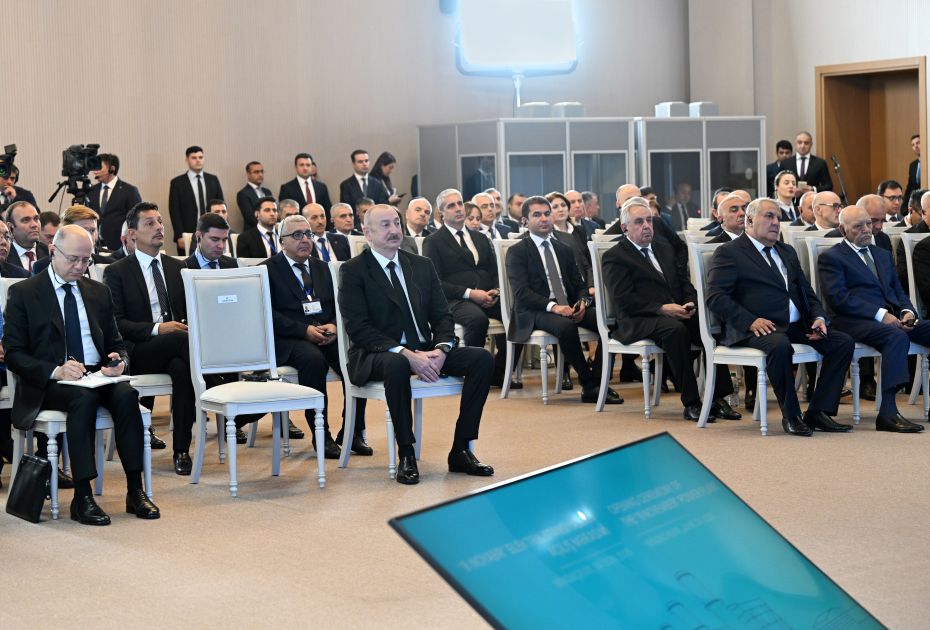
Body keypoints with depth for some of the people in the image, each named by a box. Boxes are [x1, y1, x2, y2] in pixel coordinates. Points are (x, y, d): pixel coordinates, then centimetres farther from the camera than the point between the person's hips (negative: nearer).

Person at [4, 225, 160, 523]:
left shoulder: (99, 292, 18)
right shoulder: (23, 293, 3)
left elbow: (116, 343, 22)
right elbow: (13, 353, -3)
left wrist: (118, 360, -4)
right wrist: (55, 371, -19)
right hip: (49, 384, -4)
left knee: (126, 394, -28)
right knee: (84, 398, -36)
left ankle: (135, 491, -28)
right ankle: (82, 497, -35)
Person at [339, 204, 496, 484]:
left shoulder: (421, 266, 15)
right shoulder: (353, 271, -3)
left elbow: (442, 315, 12)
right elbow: (358, 328, -13)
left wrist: (441, 349, -11)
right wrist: (406, 354, -23)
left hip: (424, 351, 6)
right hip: (376, 355, -6)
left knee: (482, 359, -15)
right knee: (397, 364, -40)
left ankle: (460, 451, -11)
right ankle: (406, 455, -27)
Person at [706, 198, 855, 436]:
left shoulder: (787, 252, 26)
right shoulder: (728, 253, 2)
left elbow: (806, 291, 25)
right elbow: (716, 297, -9)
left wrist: (818, 317, 3)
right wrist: (750, 321, -22)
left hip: (797, 327, 7)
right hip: (760, 327, -7)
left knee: (843, 342, -12)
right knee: (779, 345, -38)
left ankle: (818, 412, -9)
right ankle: (791, 415, -20)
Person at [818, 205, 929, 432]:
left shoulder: (883, 255, 29)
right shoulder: (831, 257, 5)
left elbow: (898, 291, 25)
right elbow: (838, 298, -9)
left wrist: (907, 311, 0)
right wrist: (880, 315, -17)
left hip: (892, 318, 7)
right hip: (854, 321, -7)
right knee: (897, 336, -36)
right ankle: (888, 413, -41)